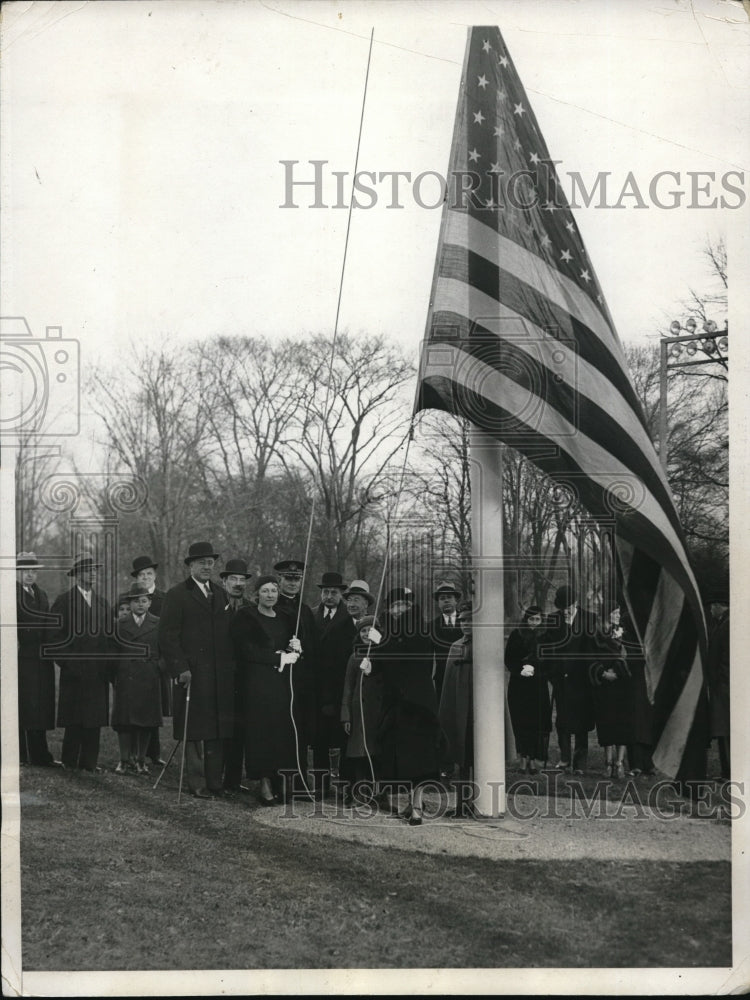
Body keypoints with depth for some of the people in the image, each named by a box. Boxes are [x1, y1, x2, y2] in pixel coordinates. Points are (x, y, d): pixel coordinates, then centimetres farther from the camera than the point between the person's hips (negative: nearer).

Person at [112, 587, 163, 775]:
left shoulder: (158, 624, 7)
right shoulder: (120, 624, 9)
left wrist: (160, 669, -4)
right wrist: (113, 676, 2)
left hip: (150, 680, 0)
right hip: (125, 679, 0)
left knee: (146, 721, 2)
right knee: (124, 721, -1)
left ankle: (140, 760, 11)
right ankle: (125, 760, 7)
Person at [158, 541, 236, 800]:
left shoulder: (220, 594, 17)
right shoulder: (177, 595, -1)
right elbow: (167, 636, -6)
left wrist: (231, 666, 9)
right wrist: (180, 668, -13)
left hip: (220, 675, 5)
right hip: (192, 675, -5)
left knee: (218, 732, 5)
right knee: (194, 731, -1)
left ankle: (215, 782, 10)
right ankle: (197, 784, 4)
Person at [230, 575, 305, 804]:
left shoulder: (286, 617, 15)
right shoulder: (246, 617, -1)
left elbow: (295, 644, 22)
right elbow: (247, 650, -9)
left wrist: (296, 649, -2)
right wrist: (280, 658, -12)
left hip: (285, 681, 5)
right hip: (258, 681, -5)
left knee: (286, 731, -1)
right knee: (263, 731, -8)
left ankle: (282, 781, 3)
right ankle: (265, 783, -6)